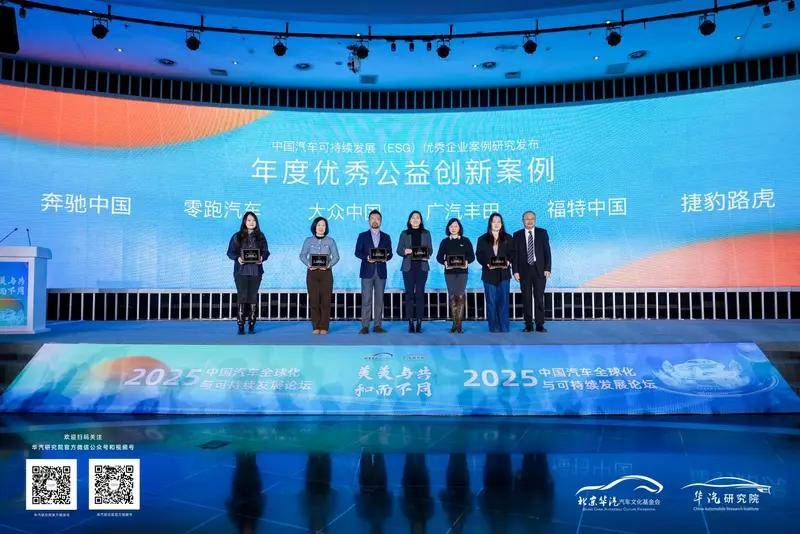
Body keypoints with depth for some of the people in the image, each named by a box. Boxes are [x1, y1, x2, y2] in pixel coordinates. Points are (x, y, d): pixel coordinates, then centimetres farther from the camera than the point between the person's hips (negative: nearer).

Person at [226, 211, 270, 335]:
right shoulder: (237, 237, 5)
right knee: (242, 297, -6)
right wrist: (237, 258, -15)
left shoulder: (260, 237, 10)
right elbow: (230, 252, 5)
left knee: (253, 297, 2)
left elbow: (266, 251, 9)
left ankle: (252, 325, 6)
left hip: (256, 271, 2)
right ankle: (241, 325, -2)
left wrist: (262, 258, -13)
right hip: (241, 271, -2)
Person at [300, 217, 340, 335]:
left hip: (326, 272, 0)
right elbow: (302, 255, 4)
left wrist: (328, 265, -14)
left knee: (326, 300, -4)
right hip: (312, 272, 0)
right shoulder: (308, 240, 9)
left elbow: (336, 256, 3)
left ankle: (324, 327, 2)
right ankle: (316, 327, 5)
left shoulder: (330, 241, 8)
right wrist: (309, 264, -14)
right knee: (313, 300, -2)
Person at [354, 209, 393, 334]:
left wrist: (386, 257, -12)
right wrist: (366, 257, -16)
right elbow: (357, 252, 3)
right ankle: (365, 326, -3)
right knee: (366, 300, -5)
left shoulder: (386, 237, 13)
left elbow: (390, 253, 11)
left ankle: (378, 325, 7)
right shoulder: (363, 236, 8)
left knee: (379, 299, 2)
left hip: (381, 272, 2)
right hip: (367, 272, -2)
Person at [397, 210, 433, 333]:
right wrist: (405, 251, -14)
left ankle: (419, 322, 0)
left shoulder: (426, 233, 11)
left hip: (422, 267, 0)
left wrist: (426, 255, -13)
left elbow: (430, 249, 8)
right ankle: (411, 323, 2)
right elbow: (398, 250, 7)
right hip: (408, 267, 0)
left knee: (420, 294, -3)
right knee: (409, 294, -2)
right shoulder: (404, 234, 10)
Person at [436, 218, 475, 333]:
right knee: (452, 297, 2)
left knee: (460, 296, -8)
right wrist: (445, 262, -15)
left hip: (462, 271, -1)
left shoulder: (465, 240, 7)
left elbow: (472, 256, 5)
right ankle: (455, 323, 9)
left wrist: (467, 261, -16)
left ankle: (458, 324, -5)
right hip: (449, 272, 1)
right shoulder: (445, 241, 8)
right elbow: (439, 256, 5)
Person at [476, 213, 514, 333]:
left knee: (503, 301, -1)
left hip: (504, 274, 0)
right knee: (491, 302, 2)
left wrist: (508, 262, -13)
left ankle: (504, 328, 2)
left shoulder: (507, 238, 10)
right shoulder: (482, 239, 8)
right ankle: (493, 328, 8)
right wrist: (487, 264, -14)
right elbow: (479, 255, 3)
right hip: (489, 274, 0)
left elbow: (512, 253, 6)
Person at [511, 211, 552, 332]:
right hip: (524, 271, 1)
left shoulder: (542, 233, 6)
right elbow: (515, 254, 4)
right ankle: (528, 325, 9)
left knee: (539, 298, 0)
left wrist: (547, 268, -5)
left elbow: (547, 251, 3)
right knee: (526, 298, 3)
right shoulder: (517, 235, 6)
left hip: (539, 270, 0)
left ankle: (540, 325, 5)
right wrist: (515, 271, -4)